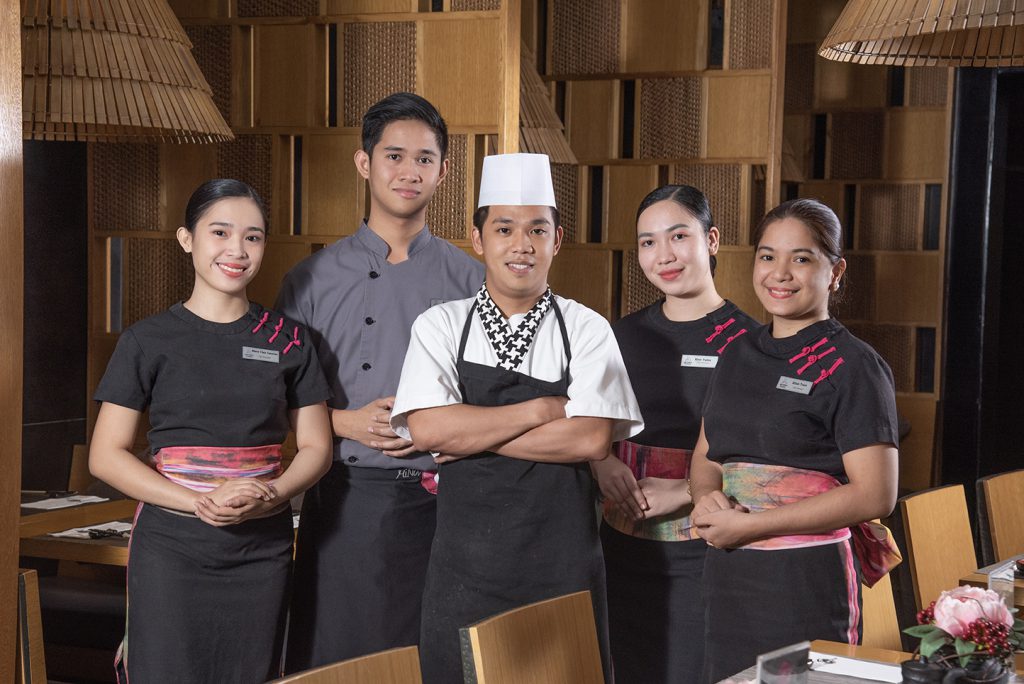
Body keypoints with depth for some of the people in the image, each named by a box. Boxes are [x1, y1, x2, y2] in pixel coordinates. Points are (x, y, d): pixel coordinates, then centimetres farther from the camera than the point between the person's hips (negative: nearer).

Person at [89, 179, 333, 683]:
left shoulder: (287, 341, 7)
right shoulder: (148, 341, 0)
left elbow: (315, 447, 9)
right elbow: (106, 455, -3)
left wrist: (272, 494, -13)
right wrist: (199, 503, -16)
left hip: (263, 548, 2)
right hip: (171, 547, -2)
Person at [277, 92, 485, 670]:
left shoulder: (471, 281, 7)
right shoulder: (313, 280, 6)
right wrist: (347, 422, -9)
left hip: (440, 502, 0)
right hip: (345, 499, 0)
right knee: (335, 662, 3)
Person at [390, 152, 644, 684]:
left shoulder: (586, 330, 1)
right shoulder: (440, 327, 4)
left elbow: (592, 439, -12)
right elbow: (426, 429, -11)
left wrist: (469, 434, -11)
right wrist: (543, 409, -10)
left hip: (561, 557, 0)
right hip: (465, 556, 1)